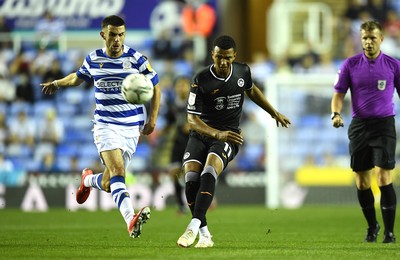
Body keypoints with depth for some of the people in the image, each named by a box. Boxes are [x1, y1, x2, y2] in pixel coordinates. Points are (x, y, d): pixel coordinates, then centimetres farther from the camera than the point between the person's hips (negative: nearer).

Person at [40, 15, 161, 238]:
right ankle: (131, 221, -38)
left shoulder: (136, 58, -5)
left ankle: (89, 180, 39)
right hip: (105, 125, 0)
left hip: (132, 127, 0)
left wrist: (153, 119, 0)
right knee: (117, 170, -25)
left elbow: (155, 87, 5)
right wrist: (57, 83, 22)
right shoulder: (93, 59, 3)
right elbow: (79, 77, 27)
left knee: (108, 184, 1)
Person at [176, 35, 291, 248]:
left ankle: (194, 226, -35)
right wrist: (218, 134, -27)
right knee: (191, 179, -21)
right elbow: (192, 119, -13)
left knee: (209, 173, -29)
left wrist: (274, 113, 30)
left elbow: (252, 90, 25)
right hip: (201, 134, 0)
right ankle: (204, 234, -8)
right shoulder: (201, 80, -12)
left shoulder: (243, 71, 0)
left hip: (229, 137, 0)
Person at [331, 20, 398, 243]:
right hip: (359, 125, 2)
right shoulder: (350, 65, 3)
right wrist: (336, 113, -13)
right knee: (362, 181, 5)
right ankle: (372, 227, 24)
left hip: (384, 124, -2)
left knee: (384, 177, -14)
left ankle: (389, 231, -7)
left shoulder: (393, 65, 1)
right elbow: (339, 93, 5)